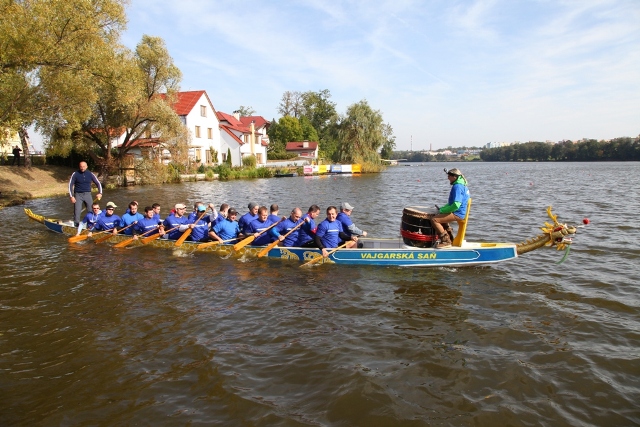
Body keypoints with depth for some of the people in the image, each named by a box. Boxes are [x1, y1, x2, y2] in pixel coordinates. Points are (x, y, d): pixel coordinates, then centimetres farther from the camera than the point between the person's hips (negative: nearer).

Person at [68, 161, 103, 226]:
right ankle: (76, 225, 2)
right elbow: (70, 185, -2)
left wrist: (100, 193, -5)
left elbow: (98, 183, 8)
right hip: (78, 195, -2)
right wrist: (71, 196, -9)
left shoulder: (90, 174, 2)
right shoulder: (75, 174, -3)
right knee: (77, 211, -6)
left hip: (87, 194, 2)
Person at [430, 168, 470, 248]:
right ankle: (449, 238, 32)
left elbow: (456, 205, -29)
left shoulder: (457, 187, -20)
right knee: (441, 217, 31)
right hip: (461, 212, 11)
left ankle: (446, 241, -11)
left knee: (434, 219, -17)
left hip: (457, 214, -11)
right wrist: (443, 208, 12)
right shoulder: (462, 184, 14)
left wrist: (442, 210, -18)